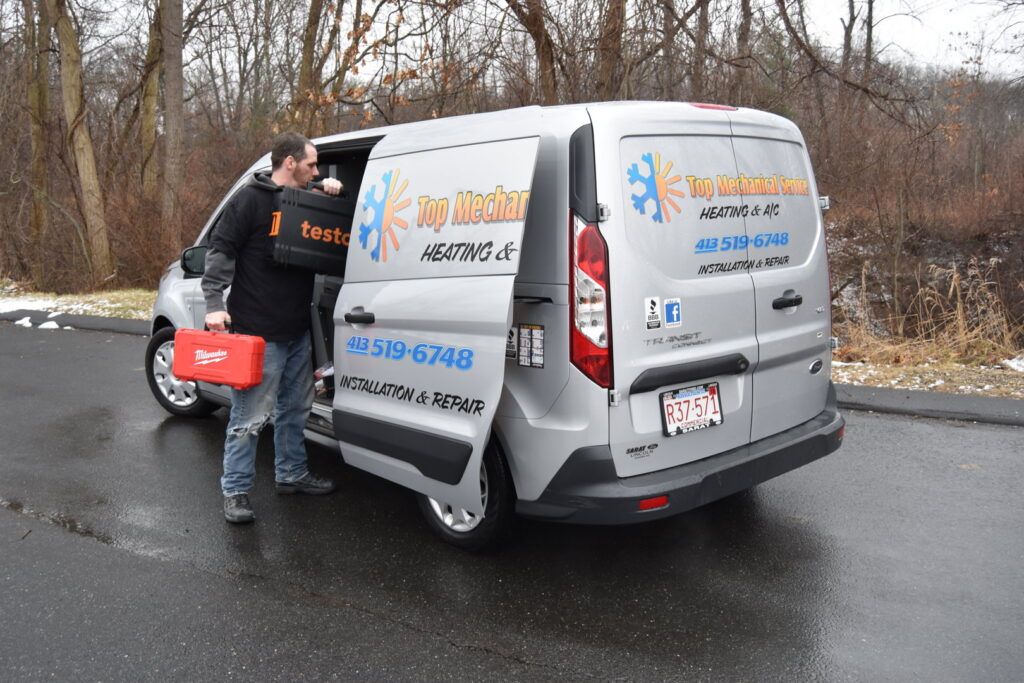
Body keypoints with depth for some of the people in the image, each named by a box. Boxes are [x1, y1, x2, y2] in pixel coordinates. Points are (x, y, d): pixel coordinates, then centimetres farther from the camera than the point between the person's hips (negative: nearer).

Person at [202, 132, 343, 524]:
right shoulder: (251, 199, -8)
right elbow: (221, 250, -11)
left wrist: (332, 195, 9)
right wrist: (214, 304, -19)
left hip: (298, 330, 8)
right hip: (257, 331, -8)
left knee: (295, 409, 18)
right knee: (251, 416, -4)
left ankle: (291, 474, 32)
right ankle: (235, 491, 7)